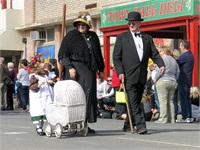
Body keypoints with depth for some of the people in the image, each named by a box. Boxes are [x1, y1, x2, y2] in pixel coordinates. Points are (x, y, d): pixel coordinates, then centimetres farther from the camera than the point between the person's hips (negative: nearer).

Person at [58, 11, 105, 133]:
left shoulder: (93, 36, 13)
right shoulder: (71, 35, -1)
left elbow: (98, 54, 22)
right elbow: (62, 54, -4)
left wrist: (101, 70, 19)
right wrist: (69, 67, -15)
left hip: (89, 71, 5)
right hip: (75, 70, -5)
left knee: (89, 95, 2)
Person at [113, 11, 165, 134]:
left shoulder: (147, 38, 15)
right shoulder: (122, 37, 6)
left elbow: (154, 54, 10)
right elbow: (116, 57, 3)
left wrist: (161, 65, -10)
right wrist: (120, 72, -9)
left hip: (142, 76, 4)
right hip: (129, 75, -4)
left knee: (136, 101, 9)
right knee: (133, 101, -12)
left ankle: (128, 124, 21)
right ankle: (140, 125, -16)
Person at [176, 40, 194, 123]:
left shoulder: (184, 56, -16)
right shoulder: (190, 55, 15)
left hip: (183, 81, -9)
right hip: (188, 80, 9)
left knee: (183, 99, -6)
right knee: (187, 98, 12)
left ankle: (185, 117, -6)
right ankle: (189, 117, 14)